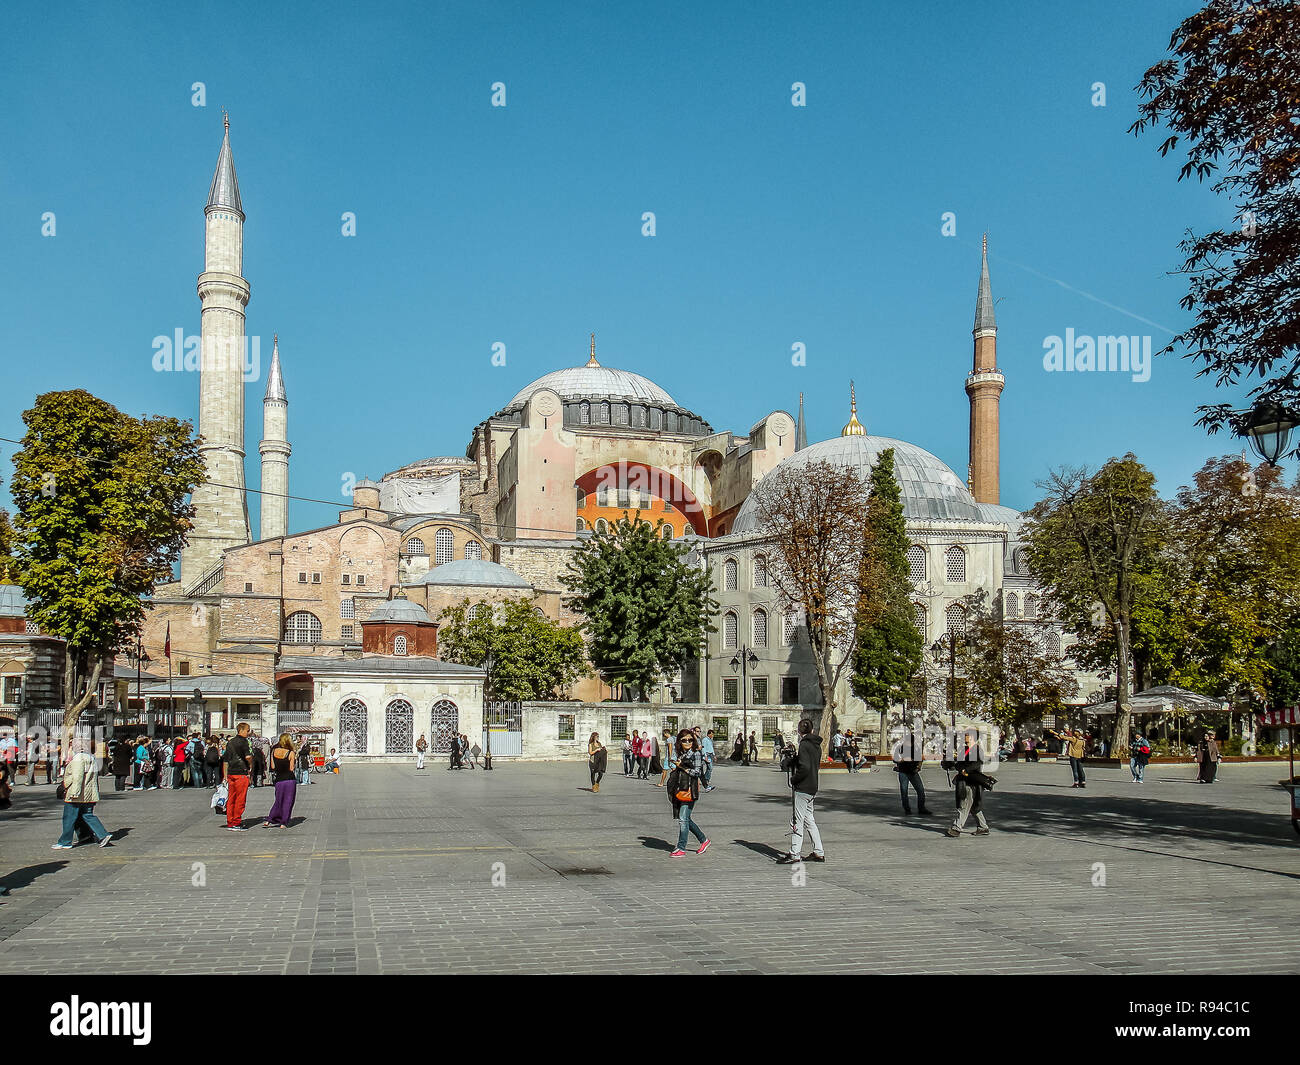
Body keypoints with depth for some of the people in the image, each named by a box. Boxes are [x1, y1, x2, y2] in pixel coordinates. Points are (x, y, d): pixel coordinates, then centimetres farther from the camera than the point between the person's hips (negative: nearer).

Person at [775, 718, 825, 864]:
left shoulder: (804, 744, -14)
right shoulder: (817, 745, 12)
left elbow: (805, 767, -23)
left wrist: (793, 779, -11)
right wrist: (795, 757, 9)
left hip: (802, 788, -9)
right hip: (812, 788, 9)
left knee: (797, 821, -4)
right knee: (809, 820, 16)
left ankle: (795, 854, -2)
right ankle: (818, 852, 17)